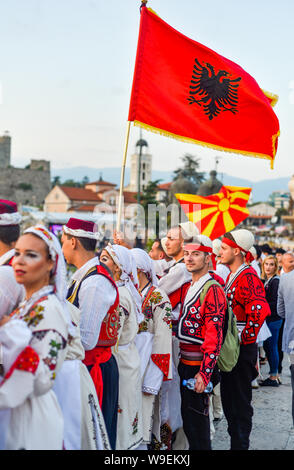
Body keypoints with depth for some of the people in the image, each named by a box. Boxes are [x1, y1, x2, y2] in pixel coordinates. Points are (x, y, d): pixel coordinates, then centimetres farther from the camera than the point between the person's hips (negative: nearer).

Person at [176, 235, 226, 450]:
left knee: (196, 417, -2)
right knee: (188, 415, 17)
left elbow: (214, 336, -21)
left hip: (199, 365, -8)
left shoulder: (213, 289, -15)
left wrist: (204, 373, -25)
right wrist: (181, 360, 14)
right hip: (185, 362, 9)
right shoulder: (189, 287, 13)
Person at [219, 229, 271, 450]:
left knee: (240, 402, 1)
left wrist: (245, 339, -23)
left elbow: (260, 310, -32)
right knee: (229, 397, 17)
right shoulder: (232, 276, 13)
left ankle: (241, 444, 11)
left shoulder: (248, 276, -17)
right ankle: (236, 441, 29)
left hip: (242, 349, -9)